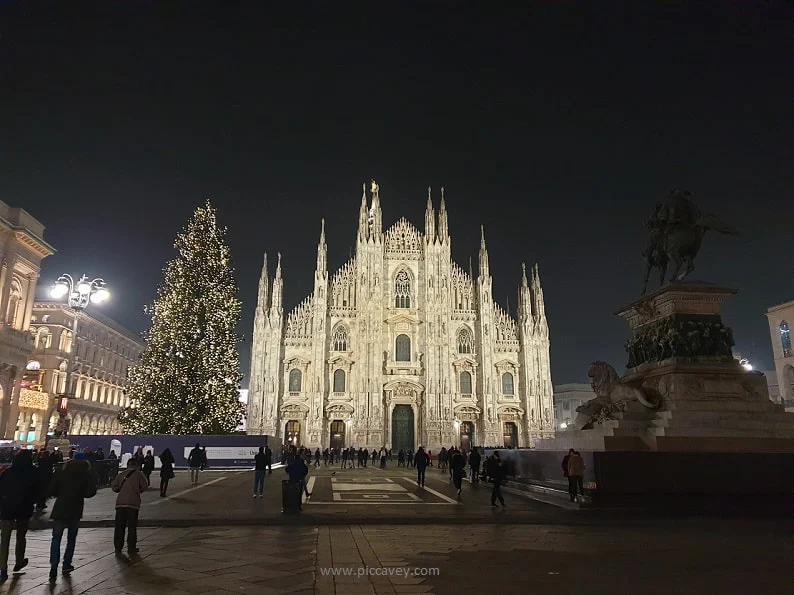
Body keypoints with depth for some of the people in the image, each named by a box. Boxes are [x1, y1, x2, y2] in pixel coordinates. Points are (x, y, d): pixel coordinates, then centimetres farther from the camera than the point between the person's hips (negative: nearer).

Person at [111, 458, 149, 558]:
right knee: (132, 527, 4)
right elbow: (145, 487, 0)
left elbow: (114, 487, 6)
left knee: (119, 527, 13)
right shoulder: (138, 474, 2)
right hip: (133, 503, -3)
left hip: (120, 503, 3)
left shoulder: (121, 475, 11)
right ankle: (131, 550, 5)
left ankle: (118, 549, 18)